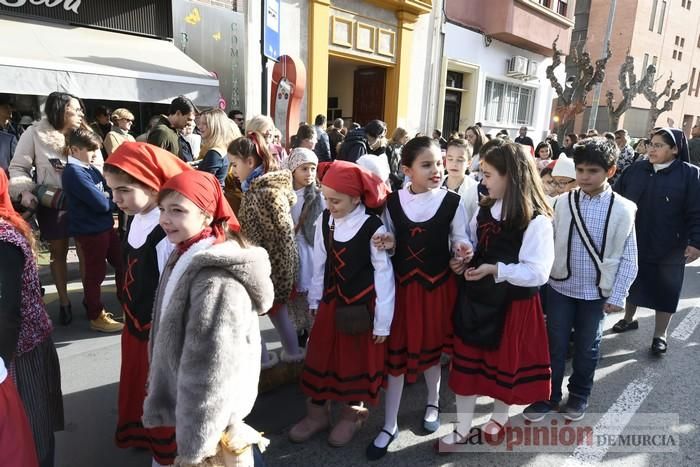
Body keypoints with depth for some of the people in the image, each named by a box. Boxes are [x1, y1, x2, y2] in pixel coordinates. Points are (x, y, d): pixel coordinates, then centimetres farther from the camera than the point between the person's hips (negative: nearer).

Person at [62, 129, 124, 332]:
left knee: (121, 263, 17)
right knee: (95, 273, 3)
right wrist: (110, 199, -3)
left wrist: (106, 198, -10)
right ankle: (96, 317, 18)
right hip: (90, 230, -9)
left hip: (105, 226, 9)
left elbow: (109, 193, 11)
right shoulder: (74, 172, -18)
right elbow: (100, 203, -24)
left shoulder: (92, 169, 10)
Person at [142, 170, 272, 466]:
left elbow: (210, 371, -26)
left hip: (211, 418, -8)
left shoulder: (217, 279, -29)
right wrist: (160, 405, 16)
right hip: (187, 408, 8)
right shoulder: (187, 257, 1)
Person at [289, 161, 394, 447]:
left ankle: (351, 415, 38)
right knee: (320, 358, 14)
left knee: (356, 361, 13)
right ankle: (317, 413, 36)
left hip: (362, 306, -4)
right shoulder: (324, 221, -5)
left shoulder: (373, 228, -19)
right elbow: (319, 264, 4)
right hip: (330, 302, 4)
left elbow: (384, 274, -14)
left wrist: (383, 322, -10)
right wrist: (315, 301, 11)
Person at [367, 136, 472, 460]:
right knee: (396, 351, 6)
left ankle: (433, 401, 48)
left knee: (431, 348, 18)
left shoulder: (452, 202, -9)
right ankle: (389, 425, 21)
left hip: (438, 284, -1)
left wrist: (461, 248, -22)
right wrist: (388, 244, -14)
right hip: (402, 284, 1)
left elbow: (460, 239, -1)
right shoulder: (393, 202, -4)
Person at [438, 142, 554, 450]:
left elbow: (538, 272, -20)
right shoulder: (485, 209, 3)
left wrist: (495, 269, -27)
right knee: (466, 362, 12)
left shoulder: (536, 220, -17)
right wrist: (463, 260, -5)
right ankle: (462, 429, 30)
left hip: (513, 303, -5)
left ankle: (498, 418, 43)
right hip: (476, 298, 6)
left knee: (507, 364, 16)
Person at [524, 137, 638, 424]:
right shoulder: (563, 203, -5)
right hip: (560, 287, 1)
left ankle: (579, 396, 37)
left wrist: (617, 296, -6)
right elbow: (549, 244, 0)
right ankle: (548, 397, 28)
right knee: (554, 346, 11)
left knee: (587, 349, 16)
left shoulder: (623, 209, -8)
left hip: (596, 292, -1)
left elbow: (628, 258, -4)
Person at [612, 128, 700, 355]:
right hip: (633, 242, 3)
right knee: (632, 282, 19)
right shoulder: (635, 170, -1)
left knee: (664, 291, 9)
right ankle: (628, 319, 40)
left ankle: (660, 334, 25)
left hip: (669, 249, -3)